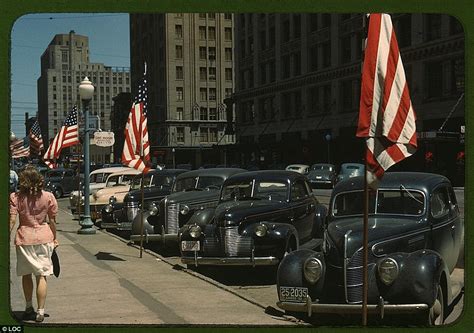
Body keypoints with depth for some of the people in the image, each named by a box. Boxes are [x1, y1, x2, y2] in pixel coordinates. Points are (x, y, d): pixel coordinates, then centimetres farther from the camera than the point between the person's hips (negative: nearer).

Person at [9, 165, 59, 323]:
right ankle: (40, 312, -1)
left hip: (24, 238, 0)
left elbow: (12, 221, -8)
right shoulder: (48, 197, -4)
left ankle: (29, 308, 27)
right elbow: (52, 220, 1)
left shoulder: (15, 197, -6)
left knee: (26, 274, 17)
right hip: (44, 238, 0)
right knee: (41, 276, 2)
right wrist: (55, 238, 12)